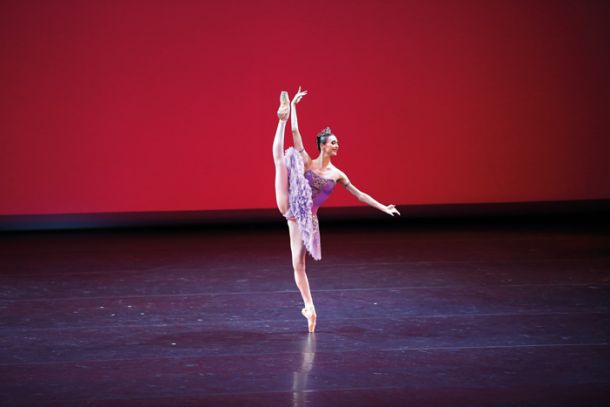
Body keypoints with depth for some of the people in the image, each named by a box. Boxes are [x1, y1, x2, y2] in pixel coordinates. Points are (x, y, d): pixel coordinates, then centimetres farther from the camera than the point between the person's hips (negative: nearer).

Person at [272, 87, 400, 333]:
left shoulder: (336, 174, 7)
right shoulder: (306, 162, 2)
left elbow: (359, 194, 14)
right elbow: (295, 132, -3)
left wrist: (383, 208, 12)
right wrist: (294, 107, -7)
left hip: (306, 218, 1)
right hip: (289, 206, -1)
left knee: (298, 264, -3)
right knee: (280, 157, -17)